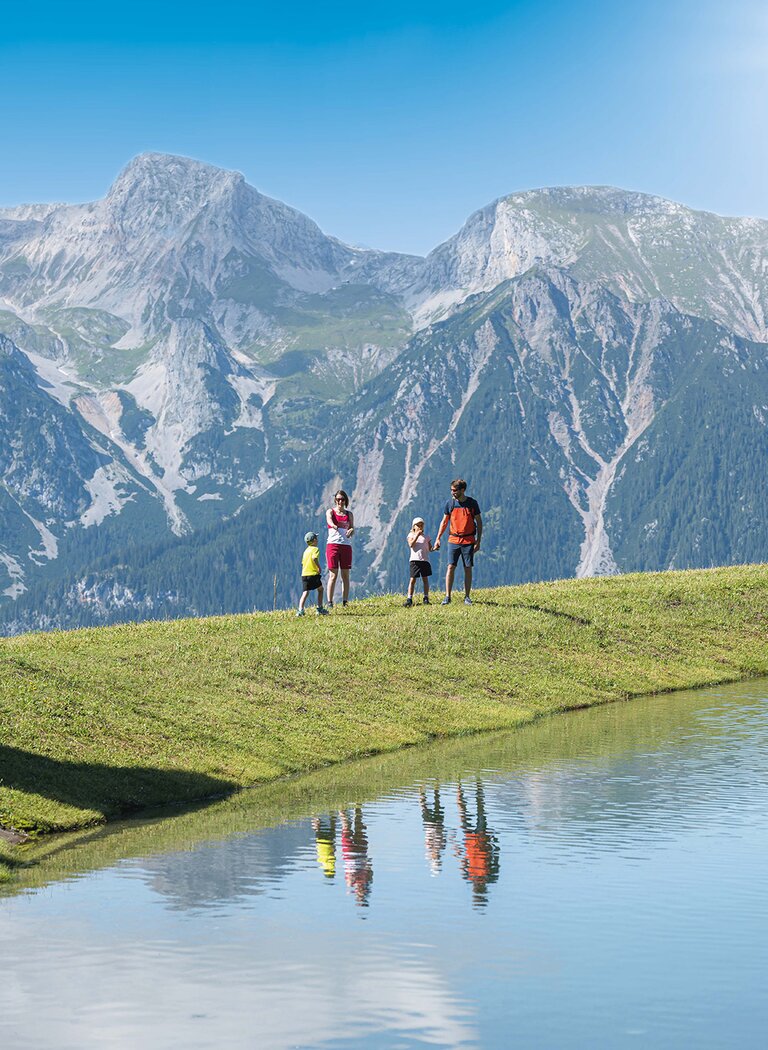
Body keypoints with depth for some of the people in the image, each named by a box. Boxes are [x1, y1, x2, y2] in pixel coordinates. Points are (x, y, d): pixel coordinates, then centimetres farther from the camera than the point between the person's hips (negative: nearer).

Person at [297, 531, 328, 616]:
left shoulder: (306, 551, 17)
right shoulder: (315, 549, -6)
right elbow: (314, 558, -24)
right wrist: (319, 567, -14)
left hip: (304, 574, 6)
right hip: (313, 574, -6)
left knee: (305, 592, 3)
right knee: (320, 589, 13)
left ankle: (300, 609, -14)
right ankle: (320, 608, 13)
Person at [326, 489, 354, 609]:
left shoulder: (349, 514, 14)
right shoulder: (330, 511, 5)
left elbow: (352, 529, 4)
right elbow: (329, 520, -18)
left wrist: (351, 531, -22)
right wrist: (334, 526, -42)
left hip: (346, 546, 3)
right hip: (333, 544, -3)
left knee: (345, 576, 3)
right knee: (333, 575, -8)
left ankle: (345, 602, 7)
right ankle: (330, 602, -8)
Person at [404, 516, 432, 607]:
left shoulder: (426, 537, 13)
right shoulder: (411, 535, 7)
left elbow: (430, 548, 11)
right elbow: (411, 544, -10)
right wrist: (417, 535, -18)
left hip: (425, 559, 2)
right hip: (414, 560, -2)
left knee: (425, 579, 5)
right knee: (413, 579, -5)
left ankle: (426, 598, 11)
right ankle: (409, 599, -6)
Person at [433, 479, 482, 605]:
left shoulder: (472, 503, -1)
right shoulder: (450, 503, 3)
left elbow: (479, 522, 3)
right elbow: (444, 522, 11)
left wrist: (478, 541, -2)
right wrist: (438, 539, 6)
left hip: (468, 541, -1)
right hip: (453, 540, 1)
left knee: (468, 569, 2)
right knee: (451, 567, -6)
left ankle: (467, 597, 10)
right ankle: (447, 597, -4)